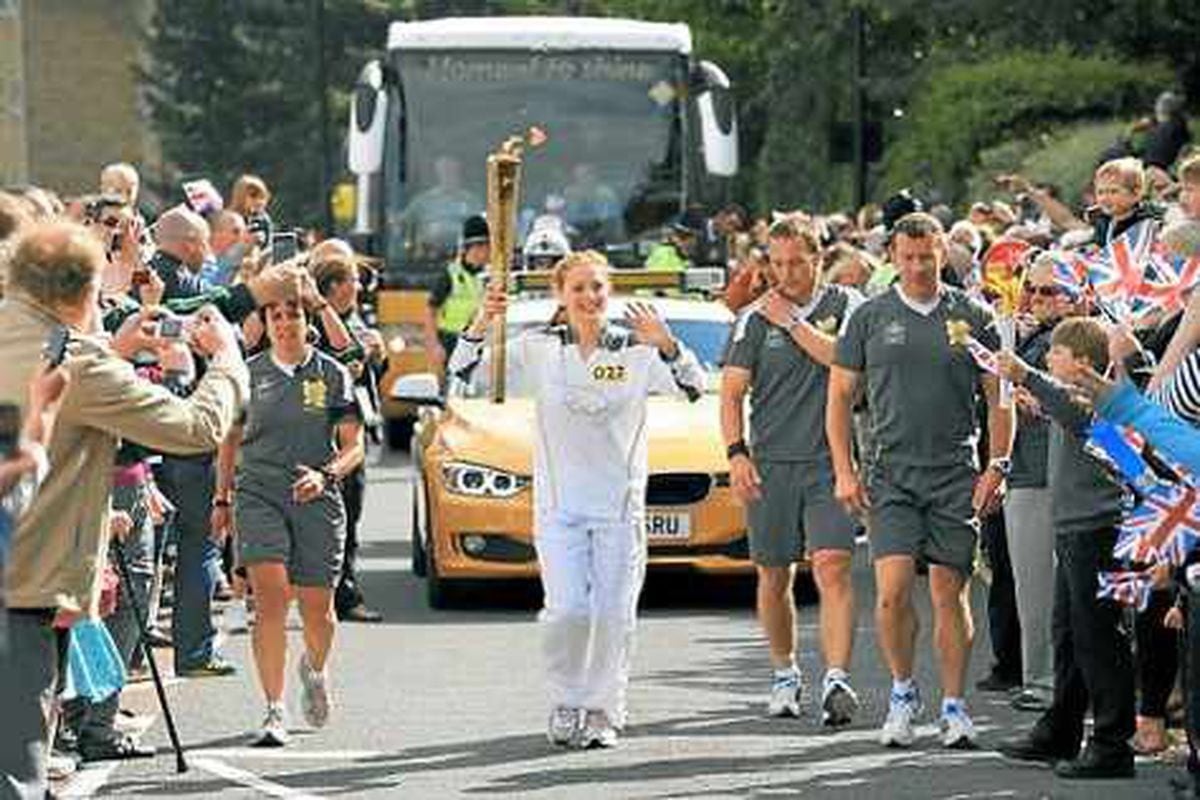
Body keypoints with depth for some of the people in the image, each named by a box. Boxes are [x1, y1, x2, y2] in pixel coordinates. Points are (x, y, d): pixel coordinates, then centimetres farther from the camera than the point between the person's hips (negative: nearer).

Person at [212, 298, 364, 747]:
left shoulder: (331, 375, 3)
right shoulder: (250, 374, 7)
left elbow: (353, 446, 2)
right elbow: (231, 440, 18)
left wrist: (326, 475, -16)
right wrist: (222, 499, 15)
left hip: (317, 499, 0)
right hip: (258, 494, 0)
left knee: (316, 609, 4)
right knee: (270, 597, -16)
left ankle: (314, 669, 40)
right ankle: (274, 711, -16)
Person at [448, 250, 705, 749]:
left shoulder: (635, 351, 1)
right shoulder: (539, 349, 3)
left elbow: (694, 386, -9)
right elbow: (464, 372, 0)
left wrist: (666, 345, -26)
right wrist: (481, 324, -18)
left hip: (620, 504, 0)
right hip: (558, 505, 0)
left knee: (613, 614, -1)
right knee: (567, 610, -12)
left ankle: (603, 711, 12)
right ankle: (566, 702, 10)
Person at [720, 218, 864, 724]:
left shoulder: (845, 306, 6)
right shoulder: (756, 318, 7)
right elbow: (732, 391, 5)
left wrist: (791, 322, -7)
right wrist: (736, 453, -7)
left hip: (829, 460, -2)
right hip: (770, 463, 2)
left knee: (832, 568, -15)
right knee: (774, 576, 9)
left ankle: (837, 679, -23)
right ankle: (784, 675, 27)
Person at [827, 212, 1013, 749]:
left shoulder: (973, 317, 5)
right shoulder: (870, 318, 6)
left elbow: (999, 398, 8)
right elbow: (840, 396, 8)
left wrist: (997, 467, -2)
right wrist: (844, 472, 0)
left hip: (956, 473, 0)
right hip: (892, 473, 0)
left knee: (950, 594, 1)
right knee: (893, 590, -11)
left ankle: (953, 706, 10)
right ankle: (903, 693, 9)